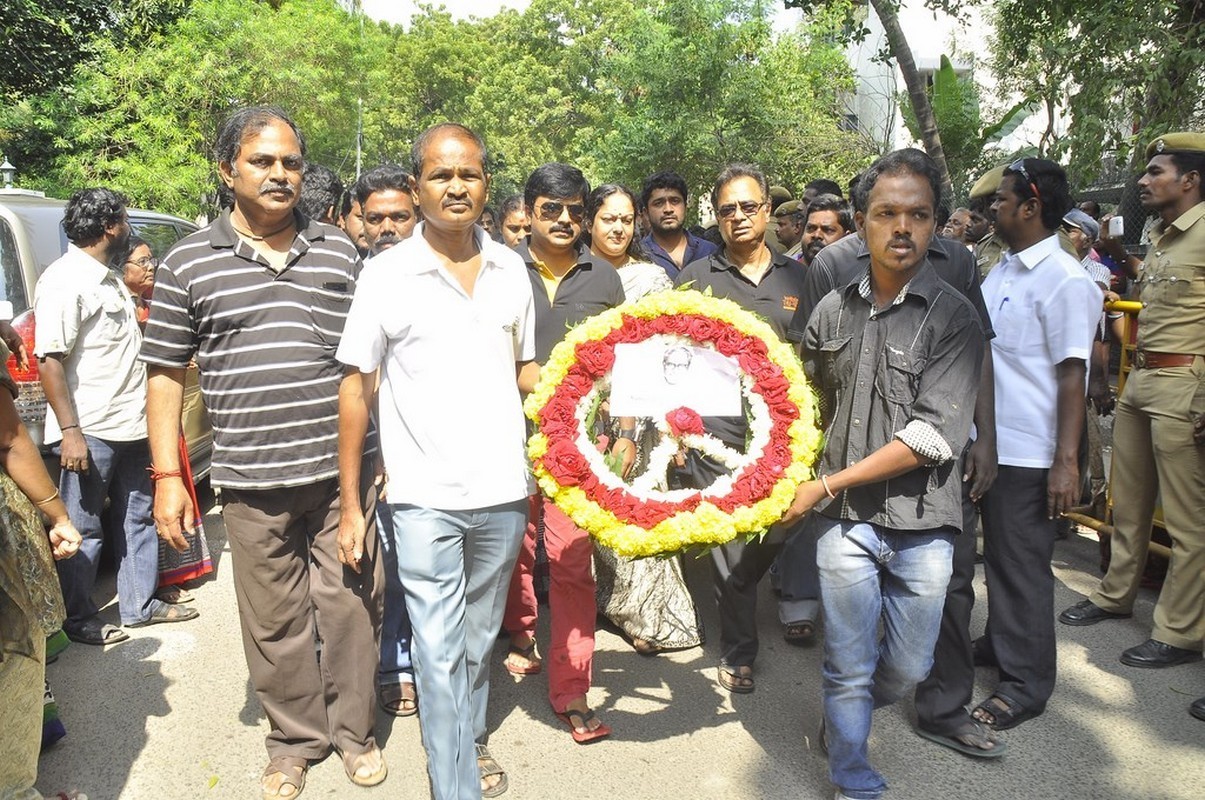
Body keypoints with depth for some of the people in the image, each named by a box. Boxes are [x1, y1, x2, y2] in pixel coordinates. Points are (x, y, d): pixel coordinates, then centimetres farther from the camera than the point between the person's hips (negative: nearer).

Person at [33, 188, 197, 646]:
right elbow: (50, 360, -20)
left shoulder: (110, 277, 14)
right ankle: (78, 619, 19)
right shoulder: (64, 281, -15)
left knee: (138, 517, 17)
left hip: (132, 424, 10)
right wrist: (69, 431, -23)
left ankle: (139, 604, 30)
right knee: (83, 530, 4)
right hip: (90, 431, -9)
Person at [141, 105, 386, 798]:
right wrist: (167, 475, 1)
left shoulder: (340, 253, 6)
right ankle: (295, 739, 32)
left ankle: (354, 729, 31)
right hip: (252, 481, 0)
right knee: (274, 618, 11)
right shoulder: (189, 263, 3)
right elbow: (167, 374, 6)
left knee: (352, 604, 9)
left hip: (341, 472, 1)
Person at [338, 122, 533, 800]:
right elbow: (357, 386, -2)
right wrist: (350, 501, -3)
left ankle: (469, 738, 42)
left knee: (480, 637, 20)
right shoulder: (388, 274, -5)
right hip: (425, 495, -3)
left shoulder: (511, 268, 5)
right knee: (440, 653, 0)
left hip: (503, 490, 4)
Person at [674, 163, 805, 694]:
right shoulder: (697, 277, 4)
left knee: (777, 531, 4)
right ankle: (738, 653, 21)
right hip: (716, 432, -2)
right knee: (729, 543, 3)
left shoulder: (797, 276, 10)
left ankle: (737, 600, 36)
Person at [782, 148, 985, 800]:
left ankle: (845, 715, 45)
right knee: (848, 667, 9)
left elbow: (933, 437, -16)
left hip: (921, 521, -1)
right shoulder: (833, 310, 4)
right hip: (844, 518, 2)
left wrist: (826, 485, -14)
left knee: (907, 668, 13)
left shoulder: (953, 316, -8)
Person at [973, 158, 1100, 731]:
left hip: (1030, 452, -8)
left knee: (1022, 564, 3)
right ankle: (999, 643, 39)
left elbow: (1072, 375, -19)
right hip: (990, 442, 8)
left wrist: (1067, 462, -21)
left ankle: (1027, 682, 18)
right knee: (997, 552, 20)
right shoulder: (1002, 269, 10)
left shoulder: (1065, 281, -15)